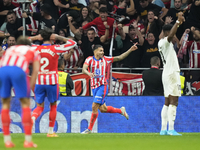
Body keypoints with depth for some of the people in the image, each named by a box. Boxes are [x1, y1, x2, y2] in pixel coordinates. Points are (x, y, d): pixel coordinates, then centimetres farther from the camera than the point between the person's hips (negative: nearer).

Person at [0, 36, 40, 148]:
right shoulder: (34, 51, 31)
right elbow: (36, 70, 18)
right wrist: (30, 88, 17)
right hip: (19, 70, -3)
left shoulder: (10, 50, 39)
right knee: (26, 104, 6)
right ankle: (28, 140, 3)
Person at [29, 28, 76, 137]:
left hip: (39, 81, 2)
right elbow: (72, 43, 2)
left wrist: (35, 38, 10)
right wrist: (59, 37, 1)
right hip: (52, 81, -2)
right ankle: (50, 131, 15)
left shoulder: (36, 49, -1)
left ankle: (32, 118, -24)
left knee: (39, 106, 9)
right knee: (53, 106, 13)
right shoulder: (55, 49, -7)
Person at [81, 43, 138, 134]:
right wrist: (89, 73, -39)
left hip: (102, 86, -2)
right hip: (94, 87, 2)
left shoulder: (105, 59, 4)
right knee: (102, 109, 9)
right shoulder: (90, 59, -1)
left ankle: (89, 129, -4)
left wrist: (130, 50, 2)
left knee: (94, 107, -13)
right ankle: (121, 110, 36)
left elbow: (119, 58, 9)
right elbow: (84, 69, -17)